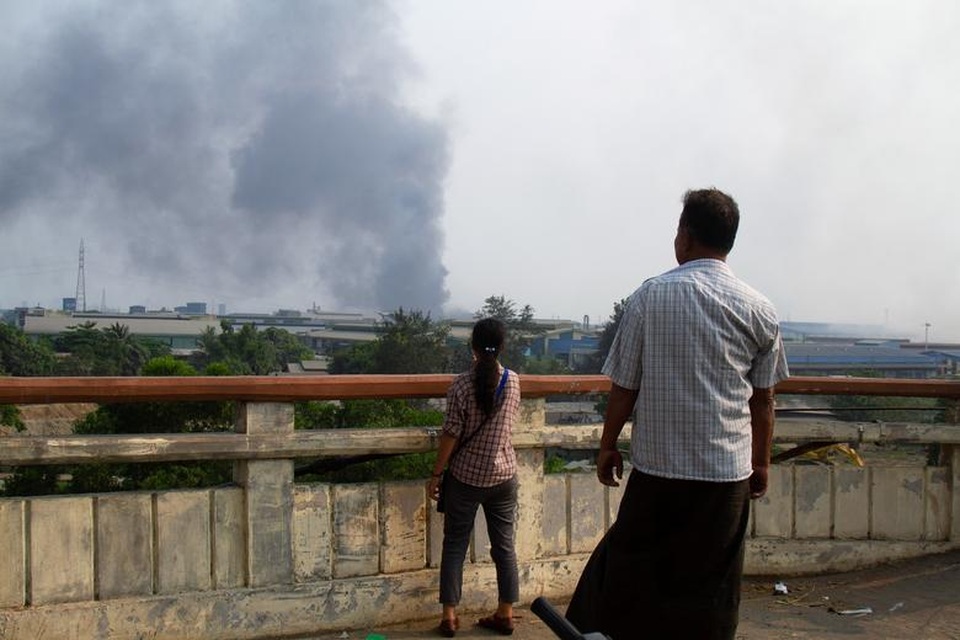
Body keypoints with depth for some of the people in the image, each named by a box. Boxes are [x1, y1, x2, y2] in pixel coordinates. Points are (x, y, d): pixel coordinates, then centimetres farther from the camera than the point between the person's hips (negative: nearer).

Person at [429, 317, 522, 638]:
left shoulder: (462, 384, -13)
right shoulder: (513, 381, -2)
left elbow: (451, 434, -12)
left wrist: (436, 474, -1)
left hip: (465, 476, -3)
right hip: (503, 475, 3)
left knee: (455, 546, 8)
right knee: (504, 545, 11)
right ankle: (505, 614, 18)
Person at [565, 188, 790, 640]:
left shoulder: (650, 296, -6)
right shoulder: (759, 310, 0)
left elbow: (623, 387, -3)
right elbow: (763, 399, 5)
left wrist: (607, 446, 10)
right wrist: (761, 462, 18)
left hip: (656, 467, -1)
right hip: (728, 471, 2)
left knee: (628, 570, 12)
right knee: (710, 591, 11)